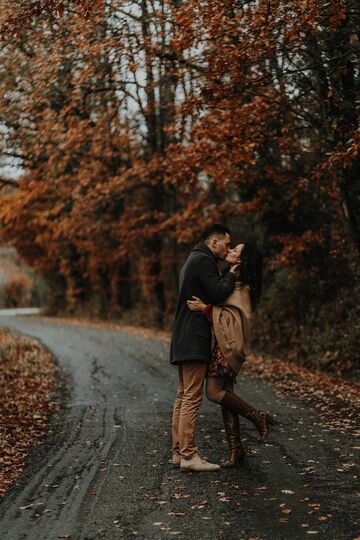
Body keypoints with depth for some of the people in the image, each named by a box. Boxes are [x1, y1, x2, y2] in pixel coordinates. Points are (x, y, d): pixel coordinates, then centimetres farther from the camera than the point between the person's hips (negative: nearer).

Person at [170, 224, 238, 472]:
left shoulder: (193, 260, 23)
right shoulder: (204, 260, -10)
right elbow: (218, 294, -18)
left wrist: (228, 279, 9)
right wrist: (231, 275, -3)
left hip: (184, 340, 11)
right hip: (195, 340, -11)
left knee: (183, 396, 11)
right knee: (192, 397, -11)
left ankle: (179, 451, 15)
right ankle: (188, 455, -11)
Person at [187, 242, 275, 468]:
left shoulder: (240, 284, -9)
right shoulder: (232, 278, 19)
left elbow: (235, 314, -16)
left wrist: (205, 308, -21)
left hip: (230, 342, -10)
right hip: (224, 342, 10)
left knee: (214, 392, -12)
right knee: (224, 393, 7)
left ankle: (259, 417, 0)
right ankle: (236, 450, 9)